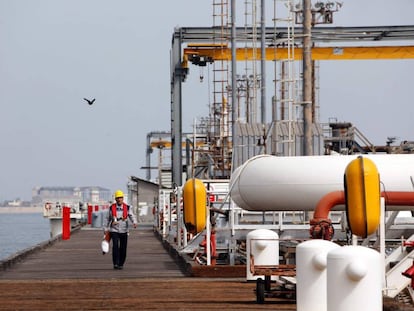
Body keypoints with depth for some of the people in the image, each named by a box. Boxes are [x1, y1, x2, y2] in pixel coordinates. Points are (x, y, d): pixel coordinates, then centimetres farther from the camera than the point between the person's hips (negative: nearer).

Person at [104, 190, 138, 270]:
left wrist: (135, 222, -32)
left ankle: (121, 264, 18)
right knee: (115, 246, -18)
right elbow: (107, 219, 12)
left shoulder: (127, 208, 0)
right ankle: (115, 263, -16)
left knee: (123, 248, 3)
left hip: (124, 231, 1)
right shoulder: (112, 208, 3)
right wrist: (105, 228, 10)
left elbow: (132, 216, -12)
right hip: (114, 230, -1)